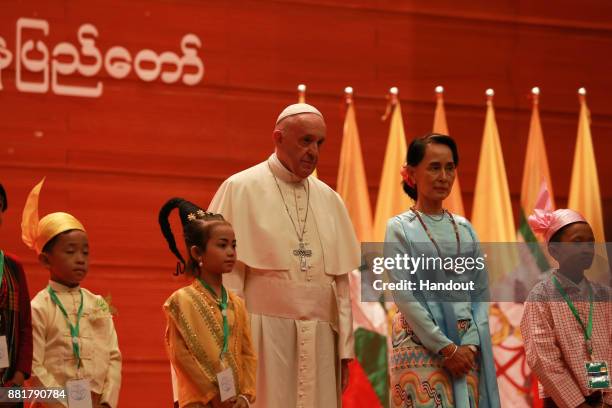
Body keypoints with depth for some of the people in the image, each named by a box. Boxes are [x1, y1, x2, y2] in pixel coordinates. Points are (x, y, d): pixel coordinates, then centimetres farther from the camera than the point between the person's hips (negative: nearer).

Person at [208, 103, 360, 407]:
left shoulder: (329, 200, 14)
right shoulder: (241, 189, 0)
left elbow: (341, 280, 13)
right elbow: (225, 271, -4)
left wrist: (345, 348, 8)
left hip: (320, 338, 4)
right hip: (263, 336, -4)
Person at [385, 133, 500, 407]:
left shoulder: (464, 228, 12)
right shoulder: (400, 228, -1)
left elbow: (480, 294, 9)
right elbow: (404, 297, -8)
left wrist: (471, 344, -6)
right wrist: (446, 348, -13)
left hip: (467, 347, 4)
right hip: (421, 346, -4)